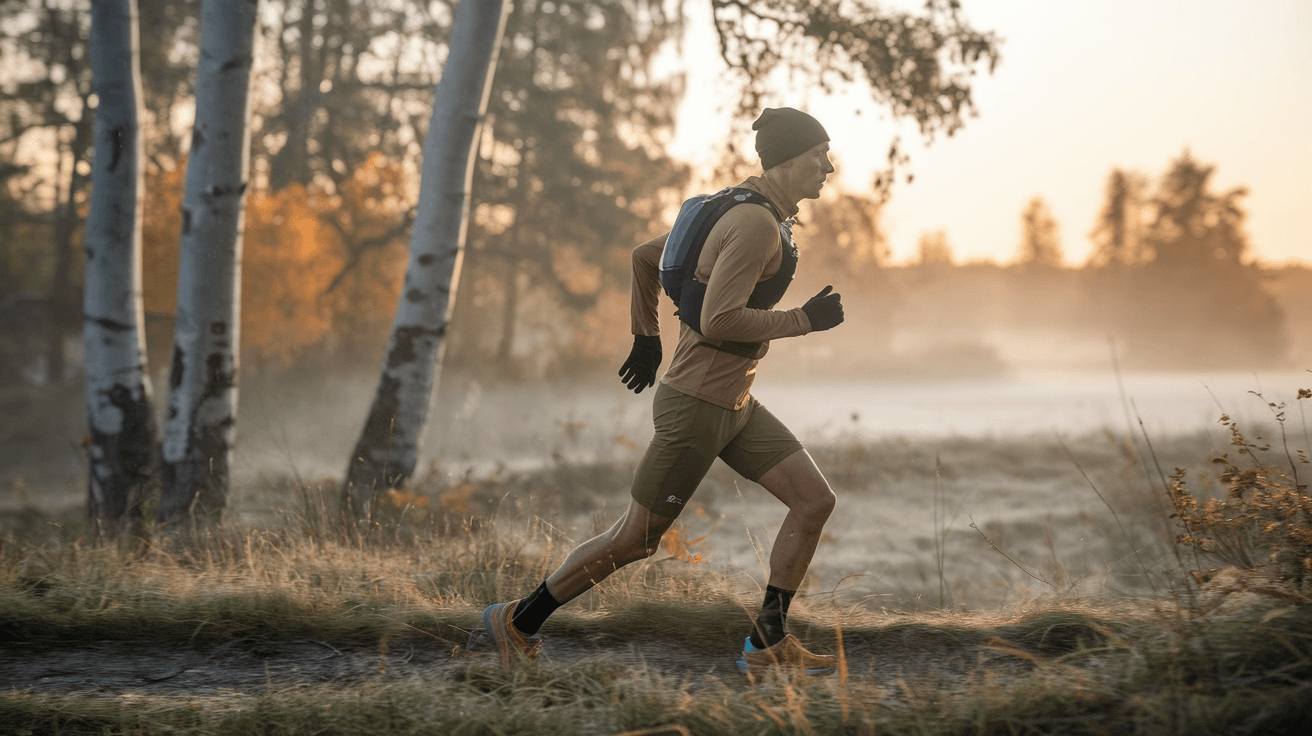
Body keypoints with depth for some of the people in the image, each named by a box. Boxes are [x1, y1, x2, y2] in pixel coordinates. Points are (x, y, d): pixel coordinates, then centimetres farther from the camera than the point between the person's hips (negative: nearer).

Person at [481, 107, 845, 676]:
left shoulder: (739, 213, 11)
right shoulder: (756, 225, -19)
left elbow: (644, 256, 19)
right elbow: (718, 322, -28)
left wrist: (647, 338, 25)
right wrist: (803, 321, -19)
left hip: (734, 405, 10)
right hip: (697, 405, -10)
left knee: (815, 501, 2)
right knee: (635, 540, 1)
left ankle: (767, 645, 7)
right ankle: (517, 620, 16)